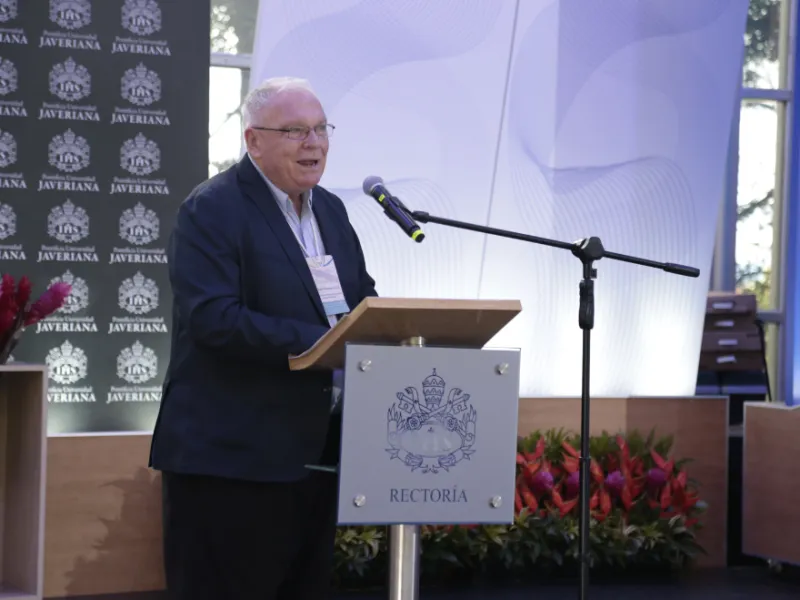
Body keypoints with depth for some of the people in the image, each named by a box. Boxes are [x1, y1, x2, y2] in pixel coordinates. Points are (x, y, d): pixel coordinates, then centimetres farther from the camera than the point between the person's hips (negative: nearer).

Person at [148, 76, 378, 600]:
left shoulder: (330, 209, 15)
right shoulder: (212, 210, -10)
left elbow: (362, 296, 18)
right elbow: (212, 318, -21)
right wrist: (319, 343, -26)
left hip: (315, 451, 8)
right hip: (231, 455, -8)